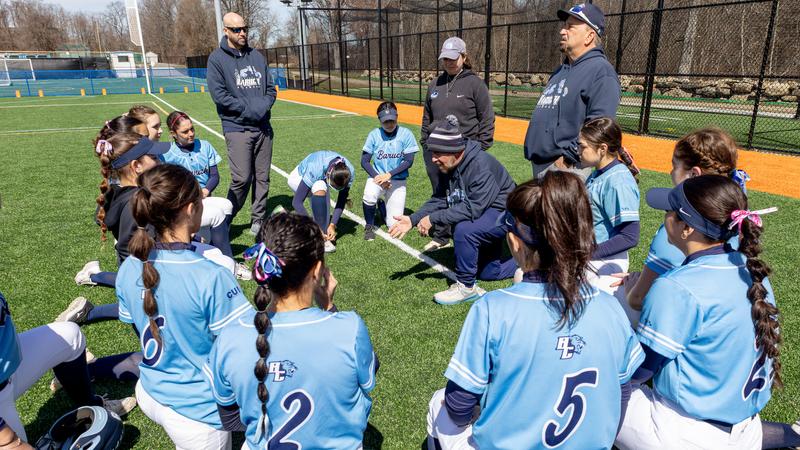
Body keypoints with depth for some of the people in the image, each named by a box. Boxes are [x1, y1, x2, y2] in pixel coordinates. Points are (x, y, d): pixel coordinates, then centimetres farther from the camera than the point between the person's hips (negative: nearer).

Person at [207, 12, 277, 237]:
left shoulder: (257, 56, 15)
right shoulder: (217, 59, -1)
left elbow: (271, 88, 14)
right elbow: (219, 94, -10)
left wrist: (263, 106, -7)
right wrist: (249, 109, -15)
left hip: (263, 127, 5)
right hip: (237, 128, -5)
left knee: (262, 177, 7)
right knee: (242, 178, -10)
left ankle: (258, 220, 18)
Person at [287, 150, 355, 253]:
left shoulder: (349, 173, -30)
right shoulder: (315, 170, -44)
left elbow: (341, 202, -18)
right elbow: (296, 202, -40)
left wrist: (332, 225, -28)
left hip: (319, 181, 5)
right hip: (298, 178, -5)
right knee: (319, 188, -36)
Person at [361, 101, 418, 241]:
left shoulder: (406, 134, -7)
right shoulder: (374, 134, -4)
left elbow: (408, 161, -10)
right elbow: (364, 161, -3)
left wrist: (389, 174, -19)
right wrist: (377, 177, -18)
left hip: (398, 180, 0)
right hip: (377, 176, 0)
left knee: (394, 224, -3)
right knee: (369, 196, -35)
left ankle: (381, 205, 32)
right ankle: (369, 226, -4)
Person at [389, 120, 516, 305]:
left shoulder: (481, 165, -32)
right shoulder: (450, 167, -6)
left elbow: (474, 207, -38)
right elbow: (440, 199, -3)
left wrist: (433, 218, -34)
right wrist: (413, 219, -17)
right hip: (485, 215, 9)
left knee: (464, 229, -35)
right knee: (485, 271, 19)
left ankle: (466, 286, -16)